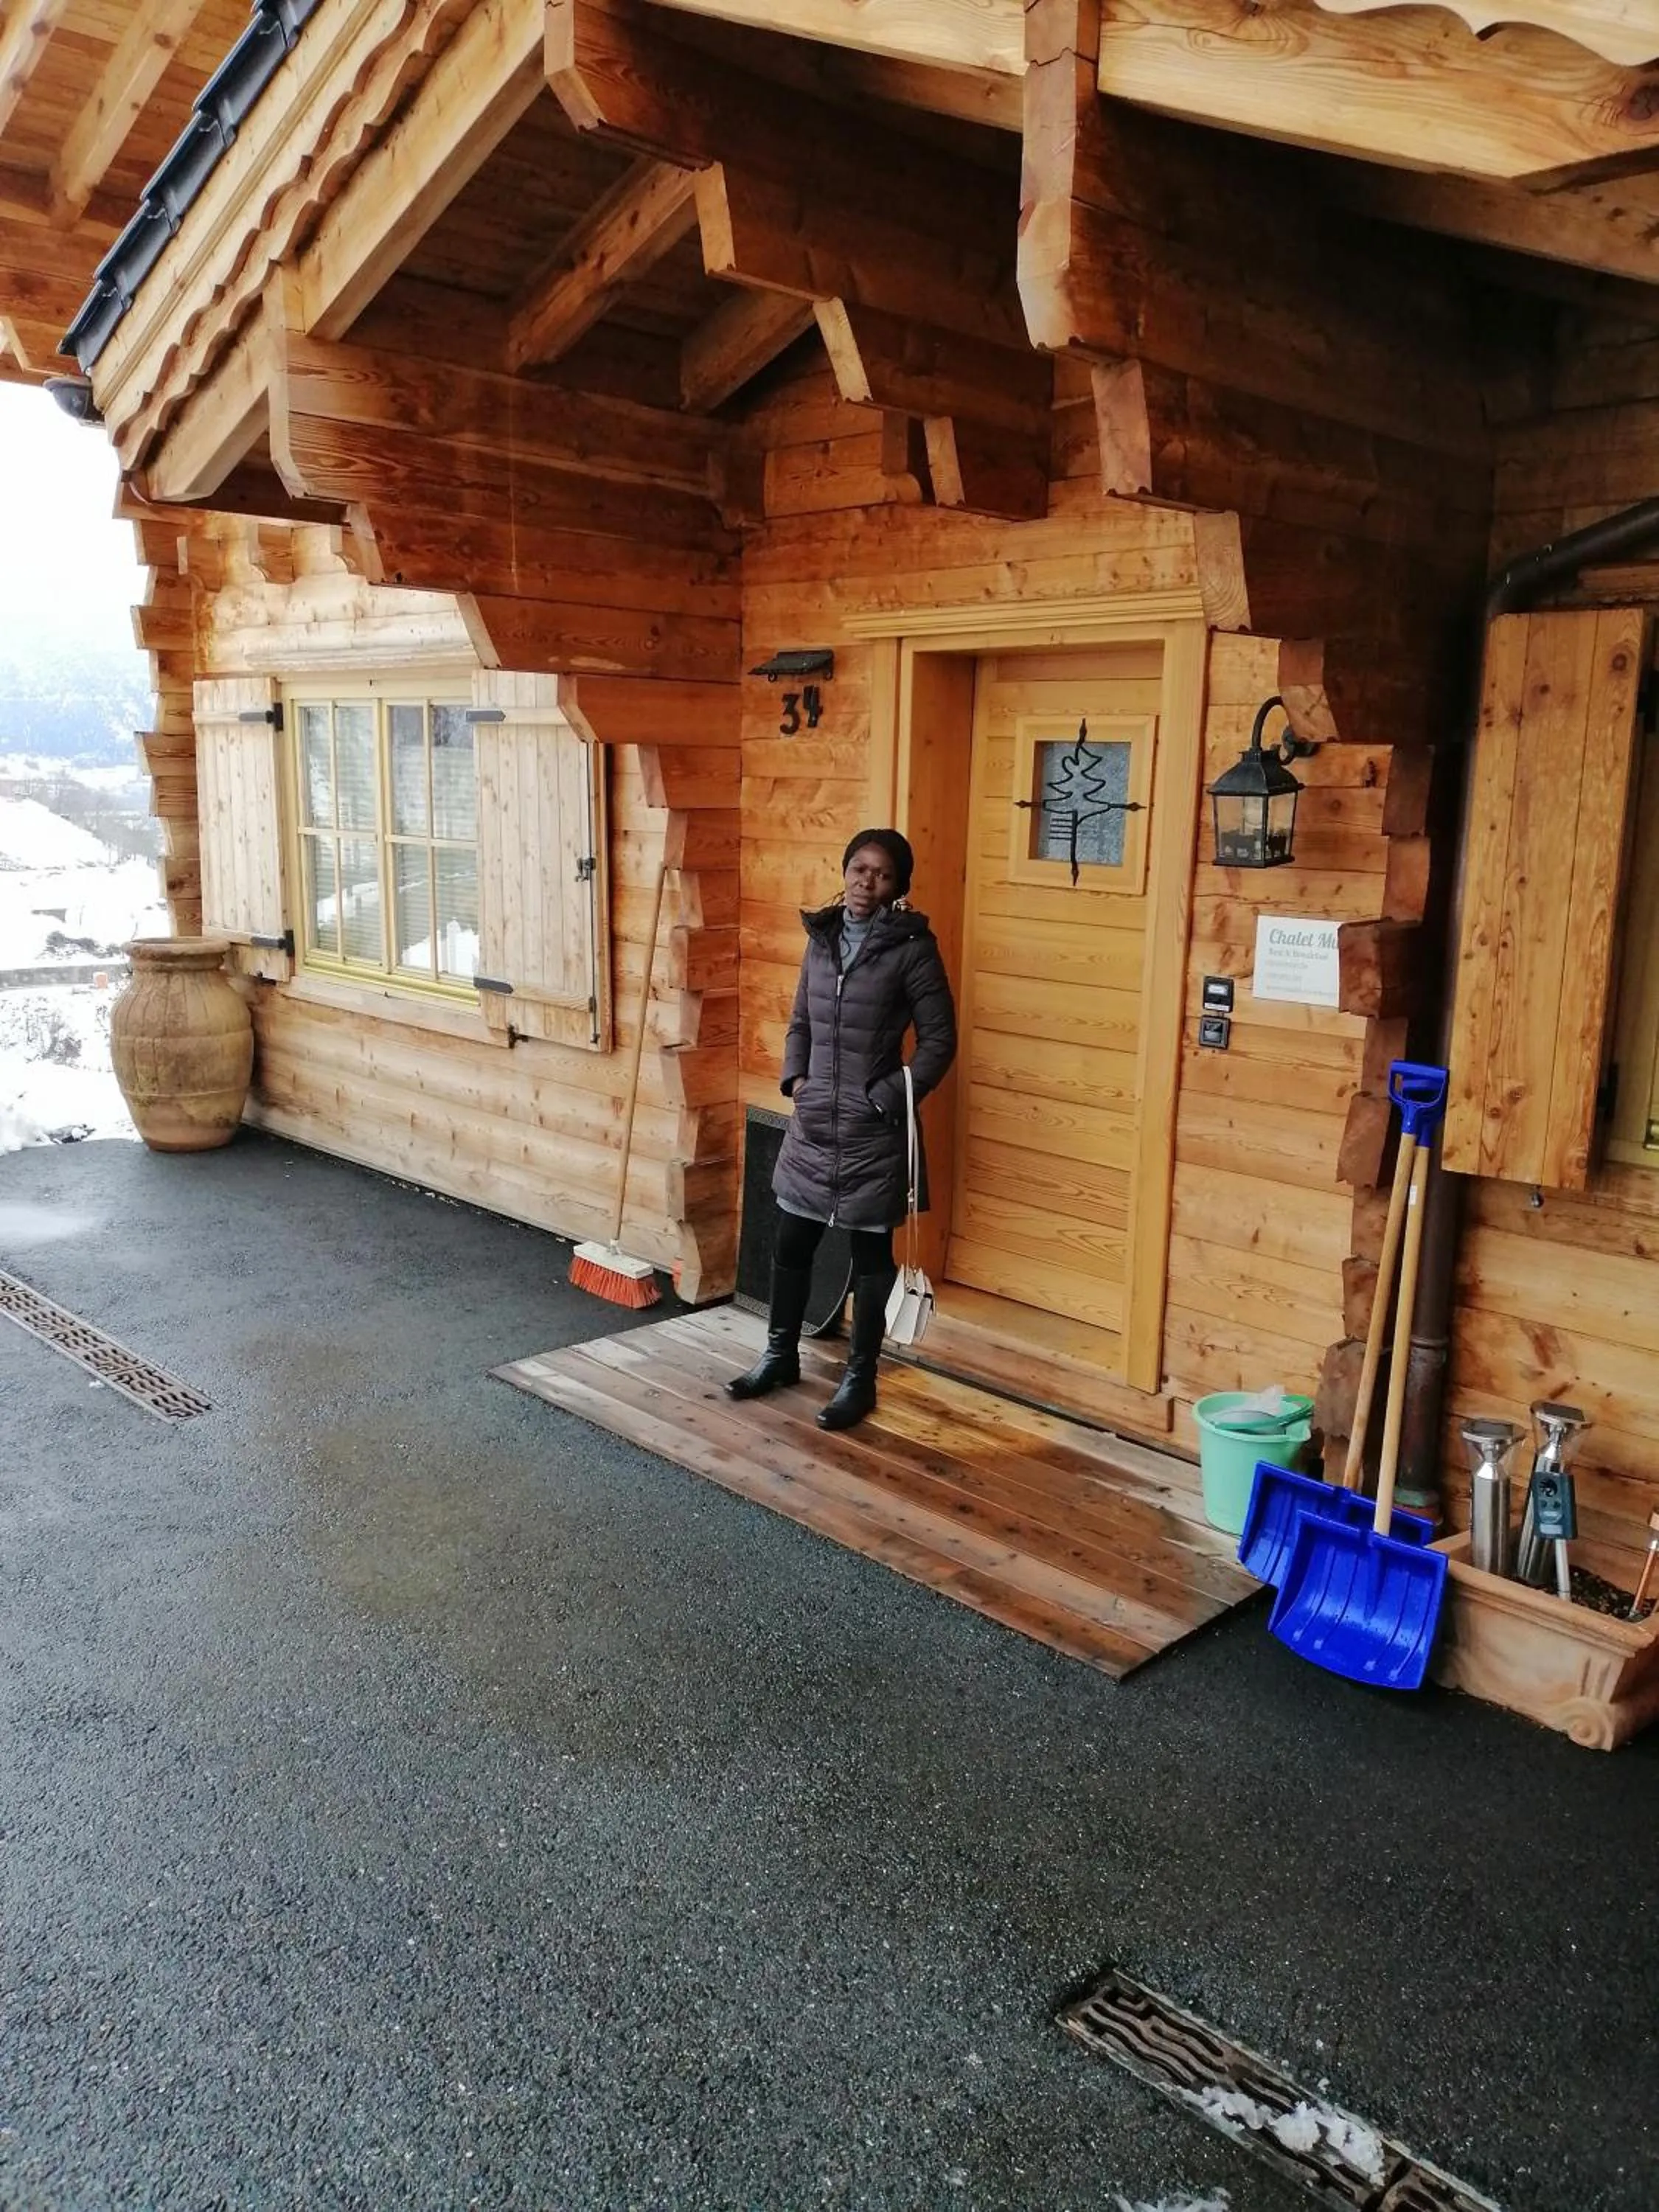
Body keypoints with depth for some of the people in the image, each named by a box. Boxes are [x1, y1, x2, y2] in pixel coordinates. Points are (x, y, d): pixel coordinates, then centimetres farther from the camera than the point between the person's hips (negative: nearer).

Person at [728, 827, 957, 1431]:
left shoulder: (911, 948, -9)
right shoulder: (821, 938, 7)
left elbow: (939, 1040, -8)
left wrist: (888, 1100, -13)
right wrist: (794, 1078, 2)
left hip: (872, 1132, -5)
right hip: (811, 1124, 6)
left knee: (870, 1253, 7)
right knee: (790, 1244, 14)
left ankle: (860, 1378, 19)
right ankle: (781, 1354, 33)